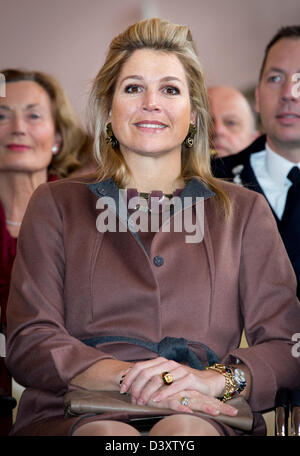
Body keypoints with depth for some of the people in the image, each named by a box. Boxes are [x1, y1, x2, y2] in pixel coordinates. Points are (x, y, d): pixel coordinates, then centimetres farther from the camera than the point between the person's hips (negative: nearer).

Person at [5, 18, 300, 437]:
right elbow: (29, 344, 6)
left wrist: (216, 379, -13)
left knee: (184, 430, -36)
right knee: (111, 435, -36)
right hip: (77, 414, 0)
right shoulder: (56, 204, 18)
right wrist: (127, 378, -13)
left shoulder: (245, 211, 20)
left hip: (204, 418, 1)